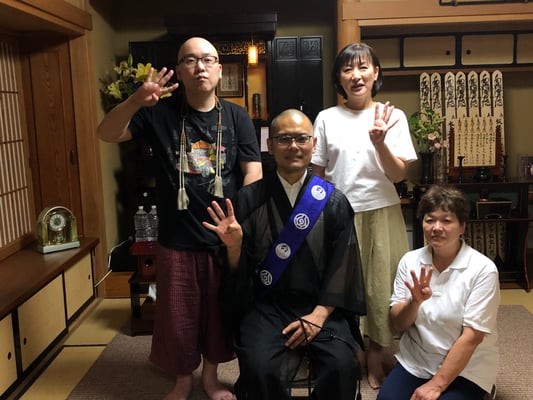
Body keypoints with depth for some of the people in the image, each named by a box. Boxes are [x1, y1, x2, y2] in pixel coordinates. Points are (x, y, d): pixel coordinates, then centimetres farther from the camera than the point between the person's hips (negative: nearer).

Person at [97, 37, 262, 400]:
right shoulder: (161, 112, -1)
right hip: (177, 240, 0)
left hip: (224, 237, 1)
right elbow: (107, 134, -8)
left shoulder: (237, 117, 1)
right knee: (177, 315, 12)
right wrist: (135, 102, -28)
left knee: (219, 311, 15)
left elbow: (253, 171, -3)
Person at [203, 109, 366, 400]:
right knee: (260, 370, -27)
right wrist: (234, 244, -19)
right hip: (266, 306, 0)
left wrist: (319, 314, -10)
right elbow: (239, 270, 3)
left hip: (321, 306, 1)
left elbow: (342, 266, 1)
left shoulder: (334, 201, 3)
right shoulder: (249, 199, 1)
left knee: (342, 367, -24)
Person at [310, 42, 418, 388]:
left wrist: (380, 142, -21)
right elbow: (317, 174, 6)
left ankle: (375, 358, 26)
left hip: (381, 213, 0)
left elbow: (398, 175, -5)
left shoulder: (393, 117, 0)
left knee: (380, 286, 5)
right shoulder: (326, 118, 1)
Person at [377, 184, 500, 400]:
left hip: (466, 369, -2)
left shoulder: (482, 269, -15)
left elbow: (472, 337, -16)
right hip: (414, 362, 2)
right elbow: (397, 324, -1)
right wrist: (415, 301, -22)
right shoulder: (410, 261, -3)